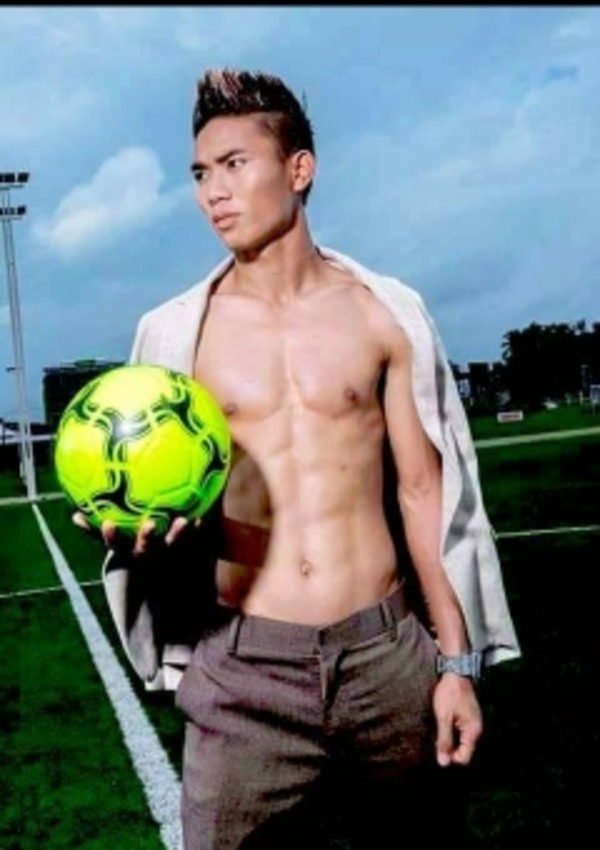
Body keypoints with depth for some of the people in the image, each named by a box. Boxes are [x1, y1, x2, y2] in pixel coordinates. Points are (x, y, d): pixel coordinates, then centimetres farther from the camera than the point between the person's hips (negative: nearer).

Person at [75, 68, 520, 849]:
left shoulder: (386, 313, 1)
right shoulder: (175, 331, 0)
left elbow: (424, 491, 4)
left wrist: (457, 662, 3)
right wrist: (136, 523, -16)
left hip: (386, 652, 1)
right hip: (244, 664, 0)